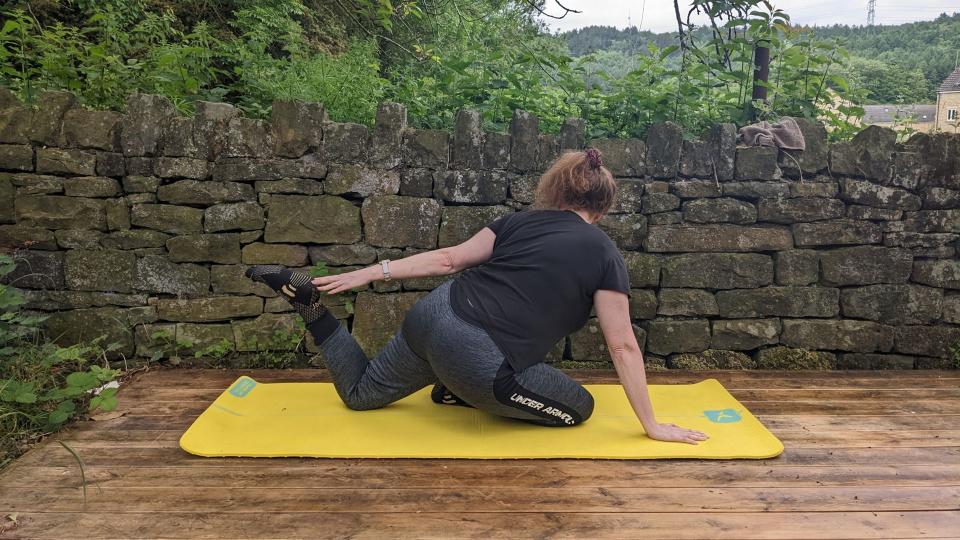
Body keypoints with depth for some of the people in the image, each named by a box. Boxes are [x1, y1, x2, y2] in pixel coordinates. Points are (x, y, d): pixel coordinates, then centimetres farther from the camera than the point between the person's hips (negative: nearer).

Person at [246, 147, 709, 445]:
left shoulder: (520, 221, 15)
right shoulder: (605, 255, 2)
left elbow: (449, 259, 10)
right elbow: (623, 346, 2)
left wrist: (370, 273, 13)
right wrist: (652, 426, 9)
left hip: (430, 317, 6)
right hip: (473, 361, -5)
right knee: (579, 409, 16)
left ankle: (306, 298, 12)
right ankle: (469, 394, 11)